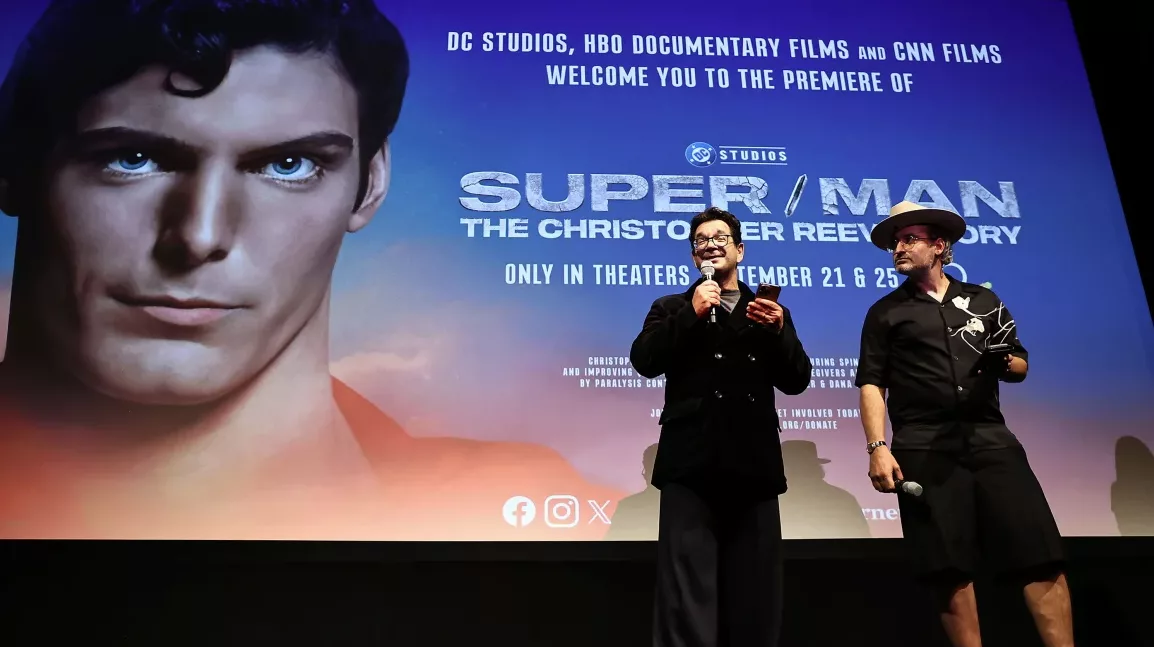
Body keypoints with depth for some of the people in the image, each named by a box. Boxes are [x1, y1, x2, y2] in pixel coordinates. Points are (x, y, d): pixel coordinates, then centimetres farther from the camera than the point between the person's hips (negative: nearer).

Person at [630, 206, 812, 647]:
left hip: (753, 466, 2)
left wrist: (777, 331, -9)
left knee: (755, 595, 7)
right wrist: (691, 313, -9)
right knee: (687, 596, -6)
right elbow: (644, 361, -3)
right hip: (691, 465, -2)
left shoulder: (769, 311, 18)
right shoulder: (672, 308, 14)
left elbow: (797, 381, 7)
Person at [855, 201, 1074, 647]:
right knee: (949, 567, -3)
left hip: (990, 438, 2)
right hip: (924, 447, -2)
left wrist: (1005, 363, -4)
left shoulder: (984, 301, 18)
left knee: (1039, 553, -6)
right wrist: (877, 447, -10)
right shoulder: (885, 312, 12)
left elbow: (1021, 366, 21)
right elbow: (872, 384, 3)